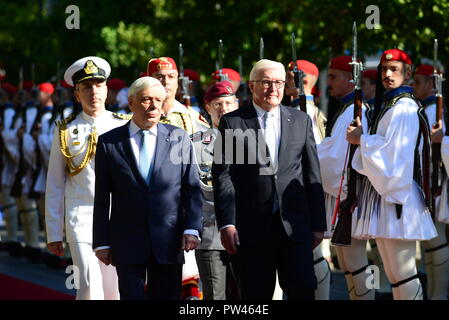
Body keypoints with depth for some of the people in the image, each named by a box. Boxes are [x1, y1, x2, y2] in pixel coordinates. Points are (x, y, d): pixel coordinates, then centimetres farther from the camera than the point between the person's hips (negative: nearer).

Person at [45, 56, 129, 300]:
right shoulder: (66, 131, 6)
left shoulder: (123, 127, 6)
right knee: (90, 288, -14)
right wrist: (54, 234, 6)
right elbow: (54, 186, 9)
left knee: (114, 290, 5)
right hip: (81, 218, -1)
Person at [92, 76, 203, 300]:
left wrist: (192, 229, -6)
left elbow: (192, 188, 5)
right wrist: (102, 242, 1)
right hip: (127, 243, -1)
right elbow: (102, 198, 4)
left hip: (169, 243, 1)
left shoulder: (178, 138, 6)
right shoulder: (109, 143, 4)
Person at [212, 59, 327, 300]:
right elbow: (222, 175, -1)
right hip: (252, 226, -2)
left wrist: (318, 224, 8)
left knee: (302, 291, -3)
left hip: (295, 225, 2)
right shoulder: (232, 122, 4)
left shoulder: (301, 121, 12)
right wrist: (226, 224, -10)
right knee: (256, 295, 3)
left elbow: (312, 175, 12)